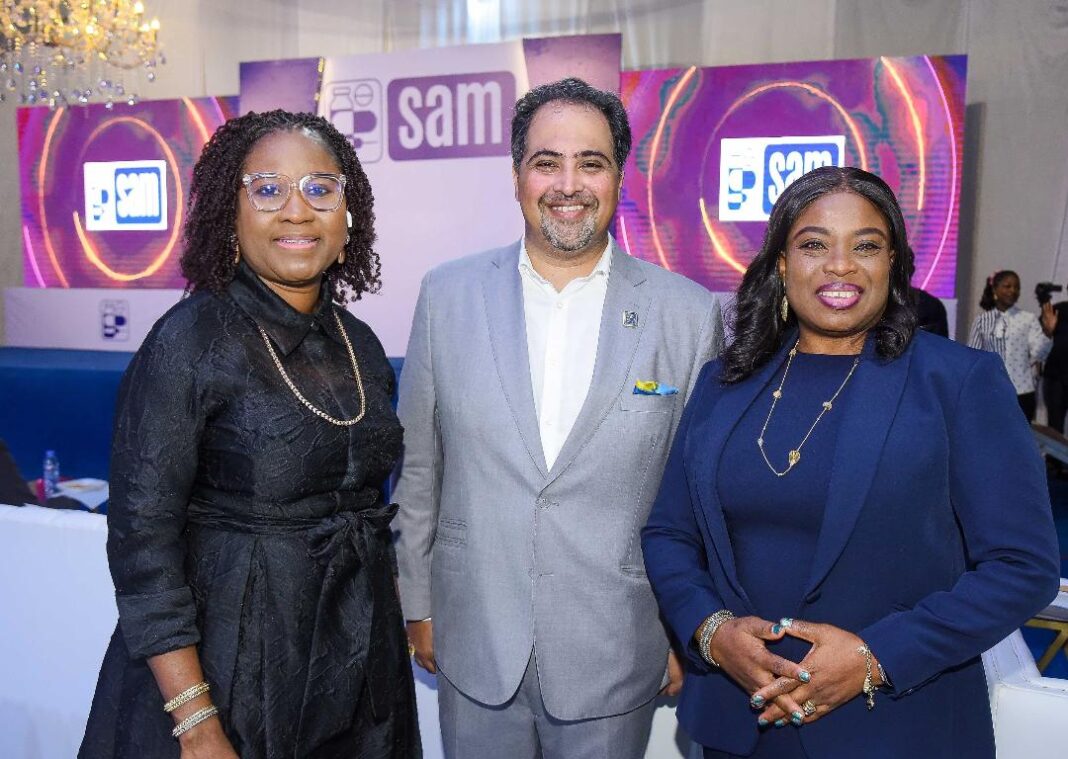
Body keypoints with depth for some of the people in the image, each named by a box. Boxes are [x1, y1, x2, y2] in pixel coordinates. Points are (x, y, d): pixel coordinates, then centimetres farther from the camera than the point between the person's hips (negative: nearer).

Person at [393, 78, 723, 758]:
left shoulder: (689, 314, -7)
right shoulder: (448, 296, -2)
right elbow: (418, 469, 4)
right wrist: (417, 605, 7)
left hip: (614, 657, -1)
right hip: (475, 650, 1)